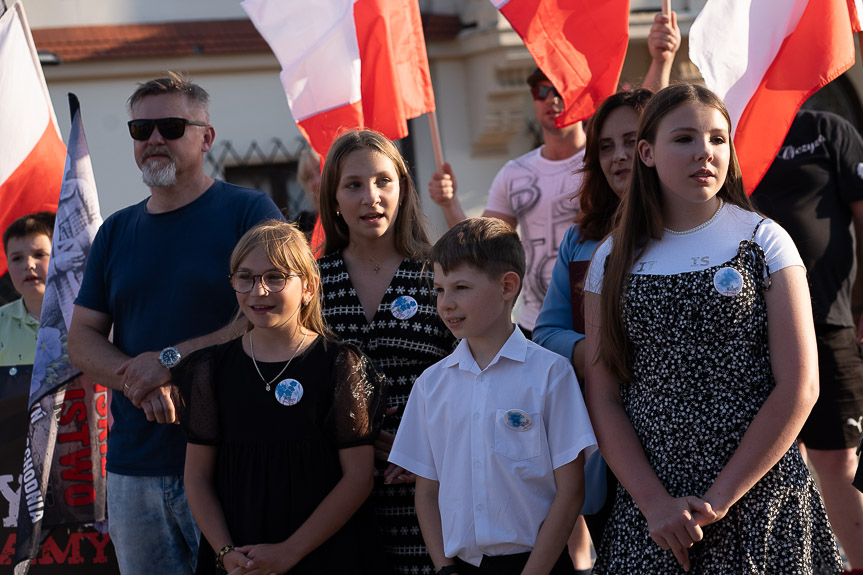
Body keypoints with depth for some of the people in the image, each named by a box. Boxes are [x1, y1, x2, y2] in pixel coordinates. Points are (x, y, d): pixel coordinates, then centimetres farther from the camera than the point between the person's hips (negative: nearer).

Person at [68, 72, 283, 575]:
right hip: (134, 466, 5)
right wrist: (140, 384, -10)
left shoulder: (249, 212, -1)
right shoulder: (117, 232, 16)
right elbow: (83, 340, 11)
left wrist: (172, 359, -15)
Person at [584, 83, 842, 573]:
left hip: (760, 499, -2)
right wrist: (655, 503, -10)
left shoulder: (764, 241, -2)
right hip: (649, 504, 2)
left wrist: (718, 500, -12)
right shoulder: (614, 261, 4)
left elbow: (799, 388, -7)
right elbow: (604, 399, 2)